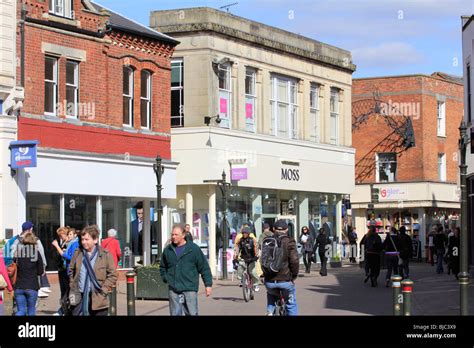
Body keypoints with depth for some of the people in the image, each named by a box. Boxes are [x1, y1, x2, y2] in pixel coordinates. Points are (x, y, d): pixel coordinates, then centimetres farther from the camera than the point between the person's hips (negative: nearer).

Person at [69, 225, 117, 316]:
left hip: (98, 299, -3)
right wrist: (72, 286, 6)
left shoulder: (105, 255, -4)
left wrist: (103, 290, -9)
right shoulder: (78, 253, 7)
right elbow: (71, 271, 17)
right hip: (80, 297, 3)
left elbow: (112, 275, -2)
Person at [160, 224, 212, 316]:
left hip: (189, 288, -3)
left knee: (192, 313, 0)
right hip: (173, 290, 3)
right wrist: (166, 278, 11)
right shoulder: (168, 250, 9)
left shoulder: (194, 249, -1)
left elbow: (204, 267, 0)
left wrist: (208, 284, -3)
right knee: (175, 313, 4)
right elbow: (162, 267, 26)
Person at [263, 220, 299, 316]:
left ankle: (270, 312, 14)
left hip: (269, 280, 3)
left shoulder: (266, 241, 5)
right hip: (285, 280, -3)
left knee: (271, 296, 34)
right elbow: (294, 261, -15)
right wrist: (294, 275, -1)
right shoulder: (289, 242, -7)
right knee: (291, 304, 17)